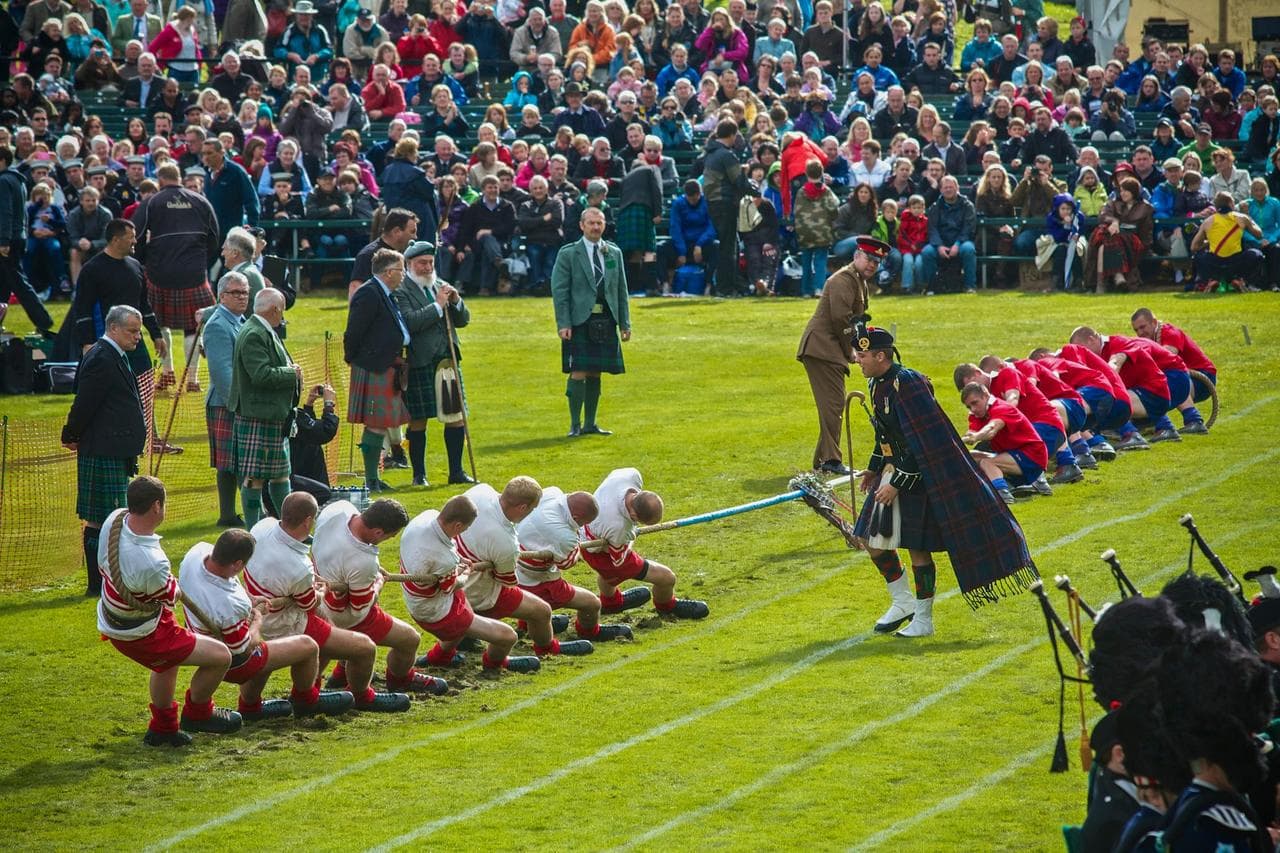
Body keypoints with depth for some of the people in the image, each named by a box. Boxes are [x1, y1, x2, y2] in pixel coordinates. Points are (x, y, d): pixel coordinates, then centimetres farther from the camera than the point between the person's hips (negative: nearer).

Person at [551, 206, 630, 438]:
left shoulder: (614, 253, 12)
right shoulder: (568, 254, -1)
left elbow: (621, 290, 15)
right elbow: (559, 291, -4)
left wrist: (625, 323, 10)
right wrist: (563, 324, -12)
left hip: (606, 322, 4)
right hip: (579, 322, -4)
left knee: (595, 375, 9)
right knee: (579, 374, -7)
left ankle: (590, 424, 16)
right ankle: (575, 425, -2)